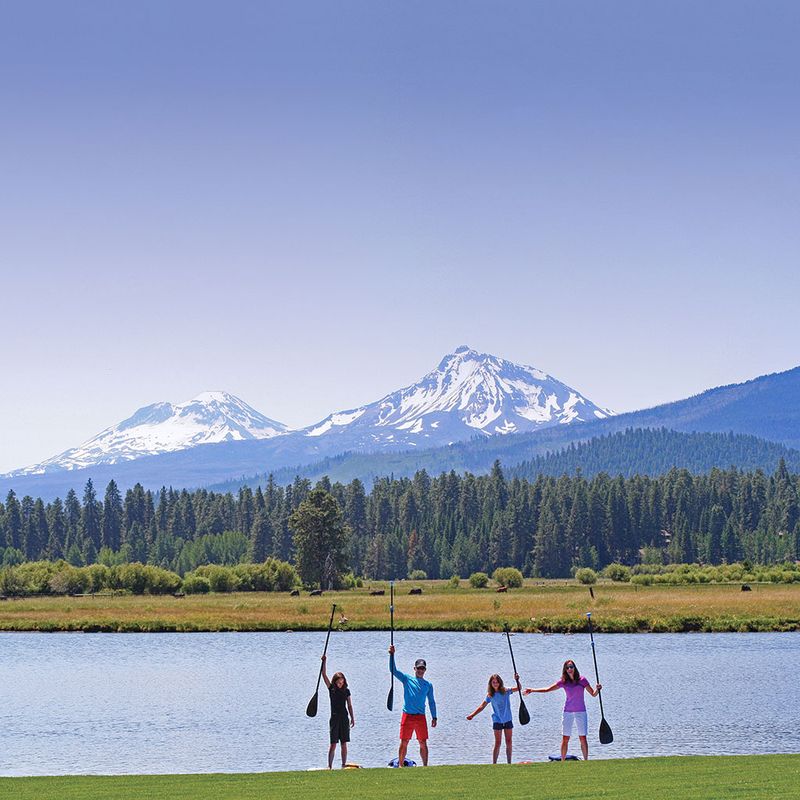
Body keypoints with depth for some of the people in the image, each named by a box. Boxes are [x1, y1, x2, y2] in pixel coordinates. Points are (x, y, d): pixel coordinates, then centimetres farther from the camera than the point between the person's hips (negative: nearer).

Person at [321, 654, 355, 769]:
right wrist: (324, 662, -15)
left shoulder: (346, 691, 7)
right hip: (334, 718, -2)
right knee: (333, 744, -5)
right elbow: (324, 675, -6)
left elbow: (349, 705, 11)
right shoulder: (331, 689, 2)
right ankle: (329, 766, -2)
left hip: (344, 718, 2)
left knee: (344, 744, 3)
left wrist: (352, 718, 6)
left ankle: (343, 765, 8)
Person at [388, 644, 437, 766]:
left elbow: (431, 702, 15)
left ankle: (425, 766, 7)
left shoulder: (428, 685, 12)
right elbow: (393, 670, -3)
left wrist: (434, 717, 8)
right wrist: (392, 655, -14)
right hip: (407, 715, -1)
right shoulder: (407, 679, 7)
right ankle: (400, 765, 6)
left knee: (423, 744, 1)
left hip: (421, 717, 1)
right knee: (404, 743, 0)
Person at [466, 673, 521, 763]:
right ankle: (494, 763, -1)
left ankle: (509, 763, 14)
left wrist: (517, 681, -32)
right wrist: (472, 715, -9)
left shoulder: (506, 691, -4)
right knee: (497, 743, -4)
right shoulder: (490, 695, -4)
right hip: (497, 721, -1)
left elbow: (518, 688, -13)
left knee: (509, 742, 6)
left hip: (508, 720, 1)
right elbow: (482, 706, -2)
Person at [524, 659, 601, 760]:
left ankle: (586, 761, 4)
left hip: (580, 711, -1)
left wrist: (597, 689, -20)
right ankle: (563, 762, 6)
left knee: (583, 738, -3)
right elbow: (548, 689, 5)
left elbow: (593, 694, 2)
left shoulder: (582, 680, 0)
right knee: (565, 739, 0)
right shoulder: (563, 682, 4)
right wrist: (532, 690, 0)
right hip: (568, 711, 1)